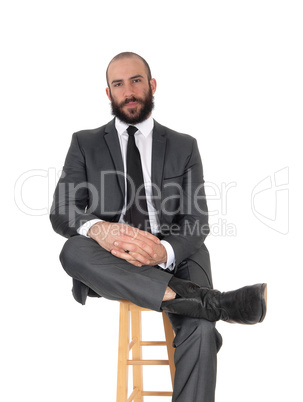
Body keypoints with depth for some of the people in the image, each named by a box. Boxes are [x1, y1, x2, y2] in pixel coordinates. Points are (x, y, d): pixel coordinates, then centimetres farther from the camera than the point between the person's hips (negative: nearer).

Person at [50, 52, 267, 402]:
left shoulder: (184, 147, 13)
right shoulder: (85, 144, 12)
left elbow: (197, 220, 3)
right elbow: (61, 212, 1)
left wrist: (164, 251, -22)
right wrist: (98, 229, -25)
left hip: (172, 259, 0)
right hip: (108, 265, 1)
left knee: (200, 329, -32)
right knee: (73, 250, -35)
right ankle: (211, 301, -40)